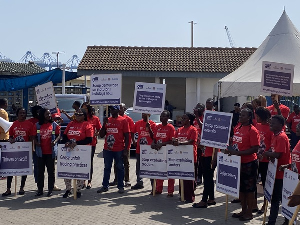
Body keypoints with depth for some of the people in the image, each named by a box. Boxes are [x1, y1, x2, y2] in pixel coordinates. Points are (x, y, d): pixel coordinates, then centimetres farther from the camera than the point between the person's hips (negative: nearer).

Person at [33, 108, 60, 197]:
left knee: (51, 171, 5)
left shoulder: (54, 125, 1)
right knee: (40, 171, 7)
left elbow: (58, 135, 4)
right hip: (41, 151, 1)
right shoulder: (37, 125, 3)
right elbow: (34, 136, 8)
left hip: (51, 151, -1)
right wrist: (36, 142, -12)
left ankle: (50, 189, 14)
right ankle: (40, 189, 17)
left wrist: (55, 141, -14)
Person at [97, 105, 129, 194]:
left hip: (119, 150, -4)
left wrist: (125, 149, -10)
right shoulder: (107, 120, 10)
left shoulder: (123, 120, -2)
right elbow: (101, 135, 10)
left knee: (120, 168, 6)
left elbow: (127, 136, -4)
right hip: (107, 149, 4)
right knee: (107, 168, 9)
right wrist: (104, 124, -3)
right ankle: (105, 186, 16)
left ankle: (121, 186, 13)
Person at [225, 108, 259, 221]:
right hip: (238, 162, 8)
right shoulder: (237, 128, 8)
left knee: (249, 189, 4)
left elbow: (255, 149, -18)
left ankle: (249, 213, 16)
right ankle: (243, 210, 30)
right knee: (241, 187, 16)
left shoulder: (252, 131, -14)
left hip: (249, 163, -8)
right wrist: (229, 149, -1)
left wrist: (238, 153, -23)